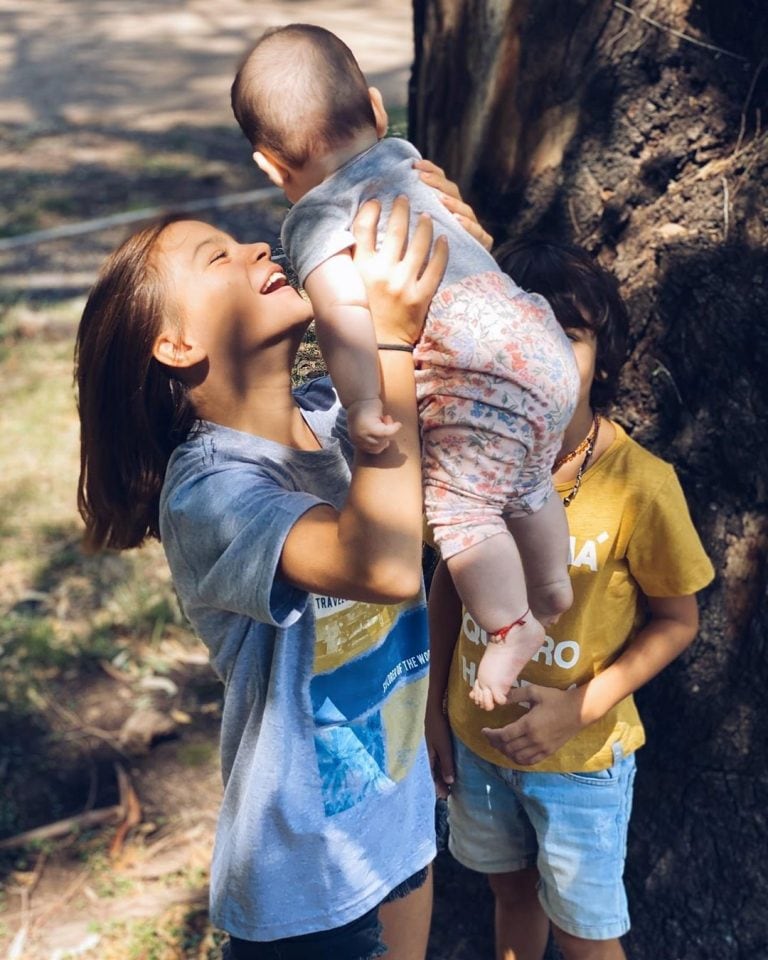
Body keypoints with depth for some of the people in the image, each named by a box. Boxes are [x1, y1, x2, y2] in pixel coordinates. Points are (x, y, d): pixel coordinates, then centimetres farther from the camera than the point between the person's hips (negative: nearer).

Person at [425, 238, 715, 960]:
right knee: (512, 890, 27)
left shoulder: (639, 485, -24)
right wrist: (435, 706, 4)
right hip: (475, 739, 3)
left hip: (580, 758, -3)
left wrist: (581, 706, -21)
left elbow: (676, 619, -12)